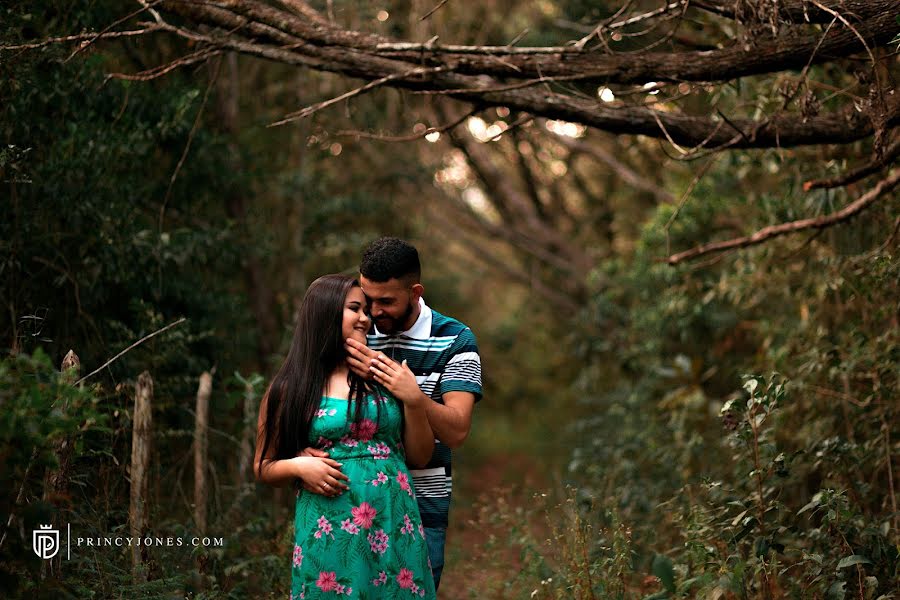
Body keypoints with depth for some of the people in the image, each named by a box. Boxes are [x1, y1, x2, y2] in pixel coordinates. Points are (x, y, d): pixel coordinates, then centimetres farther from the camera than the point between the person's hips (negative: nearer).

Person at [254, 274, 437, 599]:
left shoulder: (385, 376, 7)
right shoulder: (290, 389, 1)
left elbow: (419, 457, 9)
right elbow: (264, 467, 9)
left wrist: (414, 401, -5)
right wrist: (298, 466, -11)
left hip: (395, 530, 2)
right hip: (329, 533, -2)